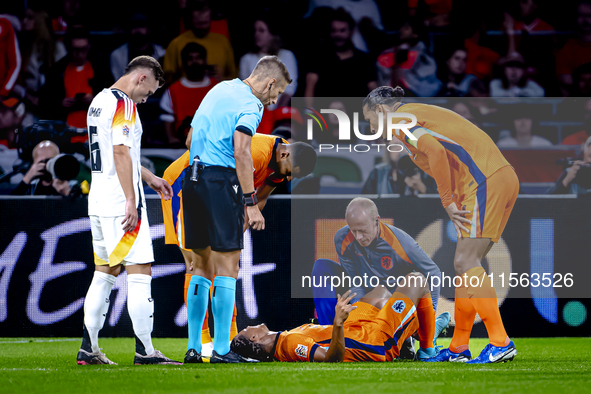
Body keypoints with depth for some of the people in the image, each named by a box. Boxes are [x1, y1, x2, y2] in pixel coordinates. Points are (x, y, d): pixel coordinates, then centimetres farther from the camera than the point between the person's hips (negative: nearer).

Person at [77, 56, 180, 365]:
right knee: (140, 271, -7)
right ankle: (144, 350, -9)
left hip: (98, 200, 10)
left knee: (104, 272, 13)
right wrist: (131, 201, -22)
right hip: (119, 200, -10)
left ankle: (88, 349, 11)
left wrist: (150, 178, 34)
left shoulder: (99, 101, 18)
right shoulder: (124, 104, -13)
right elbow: (121, 154, -21)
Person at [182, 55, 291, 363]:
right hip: (221, 179, -8)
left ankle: (194, 347, 13)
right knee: (227, 265, -4)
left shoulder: (219, 89, 19)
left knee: (203, 265, 13)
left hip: (193, 177, 8)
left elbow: (192, 137, 23)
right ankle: (221, 349, -7)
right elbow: (241, 151, -19)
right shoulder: (250, 104, -7)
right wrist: (251, 204, -19)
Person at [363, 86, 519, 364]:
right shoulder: (421, 112, 27)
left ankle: (500, 343, -17)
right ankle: (459, 348, 12)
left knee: (466, 263, -12)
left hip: (485, 182, -10)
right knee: (465, 264, 11)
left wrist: (448, 202, -13)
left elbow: (435, 151, -19)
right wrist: (454, 200, 12)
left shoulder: (401, 119, -2)